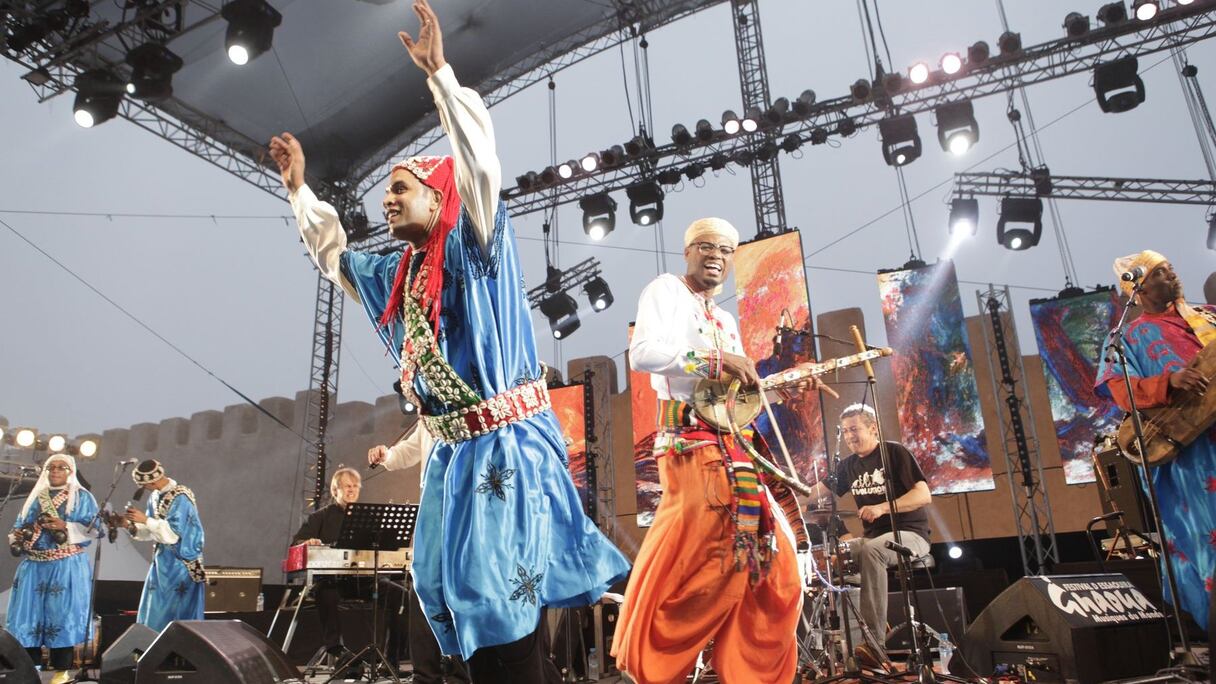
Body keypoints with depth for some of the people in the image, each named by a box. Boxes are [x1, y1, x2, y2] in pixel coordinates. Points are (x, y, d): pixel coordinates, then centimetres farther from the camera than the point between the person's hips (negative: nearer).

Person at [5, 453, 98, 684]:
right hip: (34, 565, 5)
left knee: (62, 613, -4)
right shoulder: (35, 497, 17)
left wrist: (65, 527, -20)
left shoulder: (82, 497, 3)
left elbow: (92, 528, -6)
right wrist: (16, 537, -6)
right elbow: (21, 525, 16)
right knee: (30, 614, 5)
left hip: (66, 567, -5)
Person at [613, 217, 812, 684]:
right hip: (690, 443, -8)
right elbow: (641, 354, -16)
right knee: (701, 559, -14)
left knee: (772, 559, 7)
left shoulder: (725, 320, 26)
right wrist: (716, 359, -16)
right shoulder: (665, 289, 2)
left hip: (732, 446, 9)